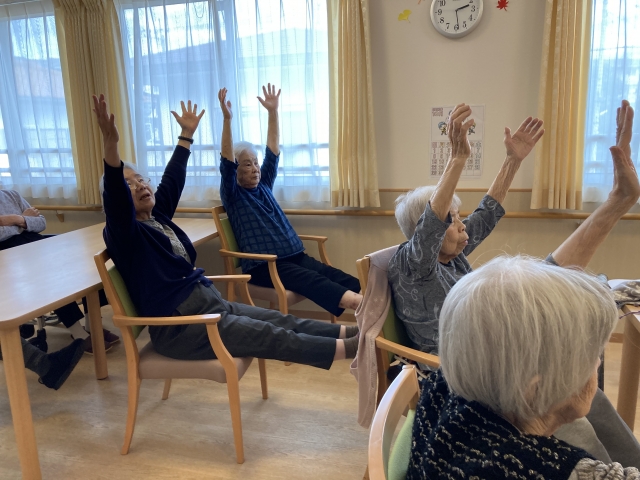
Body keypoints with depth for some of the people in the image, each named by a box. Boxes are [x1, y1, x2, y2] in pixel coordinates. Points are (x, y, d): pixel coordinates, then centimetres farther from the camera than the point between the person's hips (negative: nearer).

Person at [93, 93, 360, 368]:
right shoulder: (123, 232, -10)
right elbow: (114, 193, -29)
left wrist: (187, 134, 30)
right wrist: (111, 144, -44)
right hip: (178, 326, -8)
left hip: (210, 302, 9)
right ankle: (349, 348, -18)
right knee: (272, 337, -16)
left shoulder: (157, 215, 13)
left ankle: (352, 334, -4)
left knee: (284, 322, -2)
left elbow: (172, 178, 23)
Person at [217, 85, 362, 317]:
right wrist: (227, 119, -22)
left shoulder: (264, 185, 20)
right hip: (263, 265, -6)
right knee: (311, 280, -34)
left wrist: (273, 112, 8)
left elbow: (273, 152, 15)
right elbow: (226, 162, -12)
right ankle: (357, 304, -54)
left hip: (295, 256, 7)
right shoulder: (232, 194, 4)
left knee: (336, 275, -20)